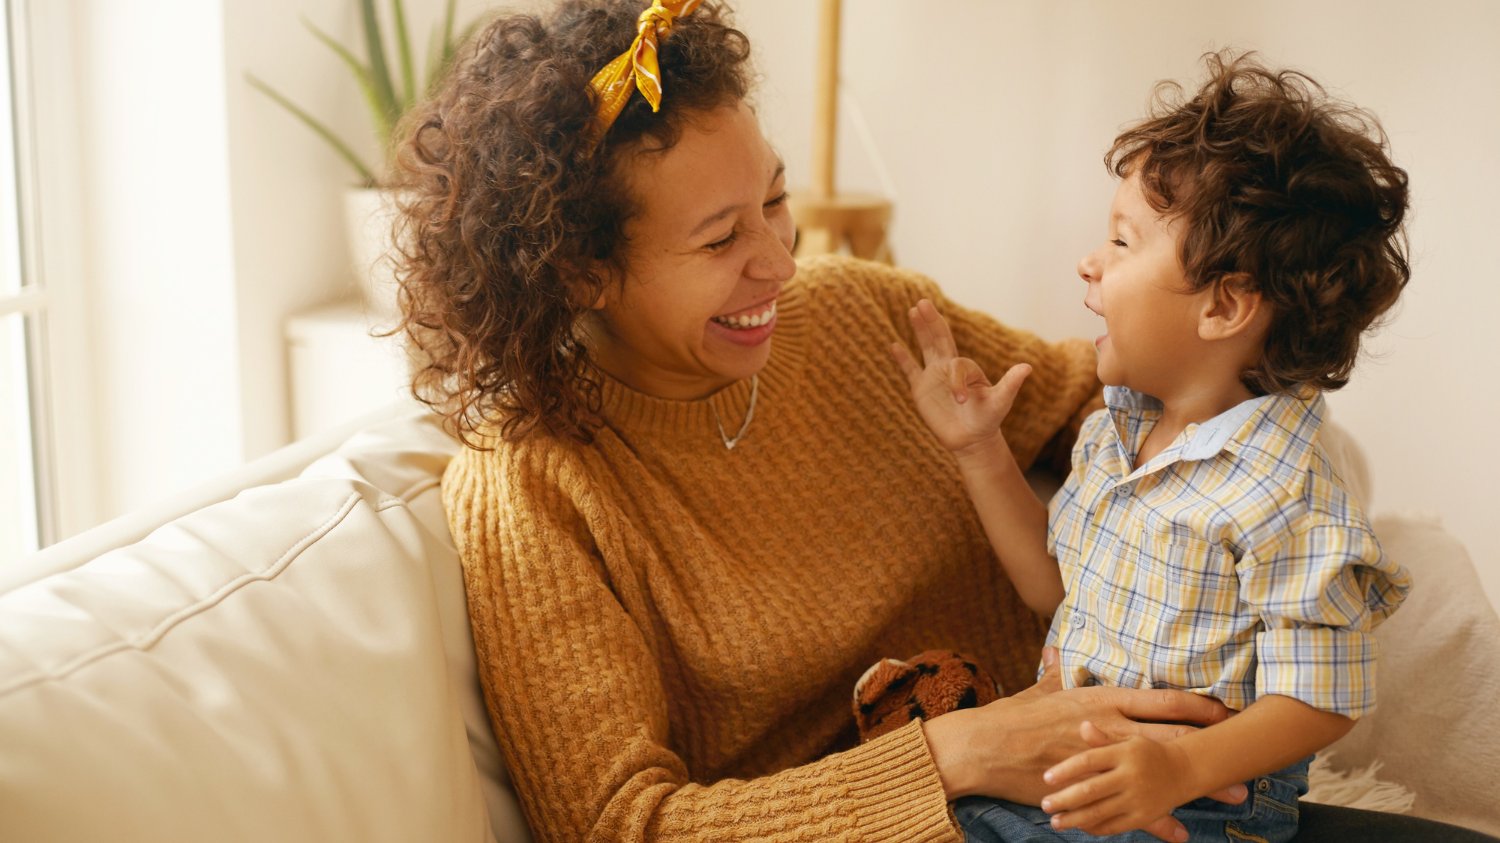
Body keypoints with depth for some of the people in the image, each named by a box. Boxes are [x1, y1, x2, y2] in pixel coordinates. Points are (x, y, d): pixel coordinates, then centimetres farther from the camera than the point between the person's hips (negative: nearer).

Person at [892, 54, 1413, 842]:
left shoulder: (1287, 503, -20)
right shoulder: (1114, 428, 5)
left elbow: (1317, 704, -17)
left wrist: (1182, 769, -31)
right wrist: (979, 451, 9)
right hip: (1062, 768, 7)